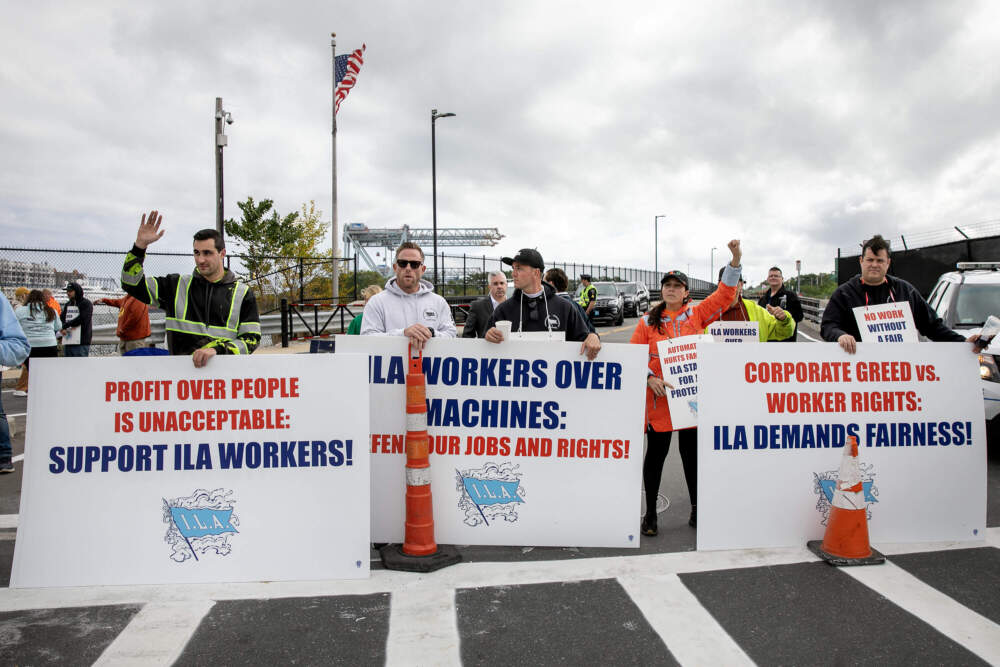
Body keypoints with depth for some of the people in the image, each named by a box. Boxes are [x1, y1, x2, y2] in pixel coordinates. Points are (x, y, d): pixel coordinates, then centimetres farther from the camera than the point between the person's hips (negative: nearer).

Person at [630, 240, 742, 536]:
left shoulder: (697, 314, 6)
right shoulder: (648, 321, 4)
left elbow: (724, 294, 1)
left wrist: (735, 260, -8)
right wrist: (649, 378, -16)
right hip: (659, 395, -1)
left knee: (691, 451, 11)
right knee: (656, 453, 6)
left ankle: (697, 509, 27)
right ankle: (650, 513, 18)